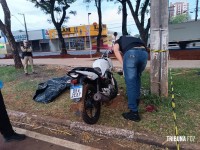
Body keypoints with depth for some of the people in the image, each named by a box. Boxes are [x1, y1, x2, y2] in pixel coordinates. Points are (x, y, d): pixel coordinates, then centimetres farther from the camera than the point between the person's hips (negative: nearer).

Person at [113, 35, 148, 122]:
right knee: (137, 78, 26)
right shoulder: (136, 39, 45)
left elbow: (116, 50, 8)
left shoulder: (118, 41, 33)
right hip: (144, 52, 5)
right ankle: (136, 101, 36)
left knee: (130, 83, 0)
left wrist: (123, 64, 5)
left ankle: (134, 113, 3)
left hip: (131, 53, -5)